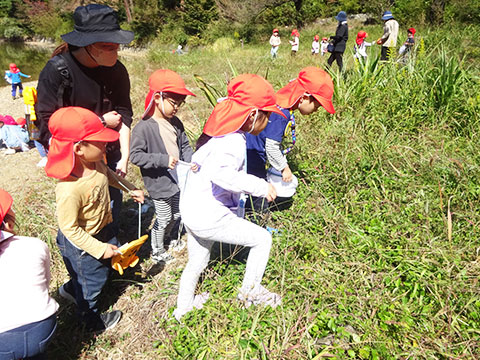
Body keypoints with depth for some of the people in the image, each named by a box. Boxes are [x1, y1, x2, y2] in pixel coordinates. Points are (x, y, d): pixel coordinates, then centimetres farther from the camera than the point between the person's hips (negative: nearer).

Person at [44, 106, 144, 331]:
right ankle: (92, 321, 50)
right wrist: (100, 249, -23)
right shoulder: (69, 189, -40)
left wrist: (130, 189, 10)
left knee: (107, 266, 30)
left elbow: (108, 174, 10)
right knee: (92, 281, 18)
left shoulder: (95, 162, -16)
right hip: (80, 243, -7)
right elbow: (69, 229, -29)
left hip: (101, 229, 8)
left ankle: (71, 289, 56)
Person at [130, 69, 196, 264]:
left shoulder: (175, 122, 2)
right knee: (164, 219, 9)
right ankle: (157, 251, 34)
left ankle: (168, 237, 53)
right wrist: (163, 160, -30)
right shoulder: (143, 128, -21)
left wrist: (191, 161, -9)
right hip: (159, 184, -7)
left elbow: (185, 145, 10)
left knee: (177, 214, 24)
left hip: (178, 180, 7)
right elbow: (135, 156, -23)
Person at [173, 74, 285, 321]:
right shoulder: (233, 142, -23)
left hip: (190, 212, 10)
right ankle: (250, 291, 24)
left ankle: (183, 307, 49)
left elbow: (198, 158, 20)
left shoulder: (221, 132, 6)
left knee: (197, 261, 28)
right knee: (262, 239, 5)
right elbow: (219, 173, -41)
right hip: (210, 218, -10)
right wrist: (259, 186, -33)